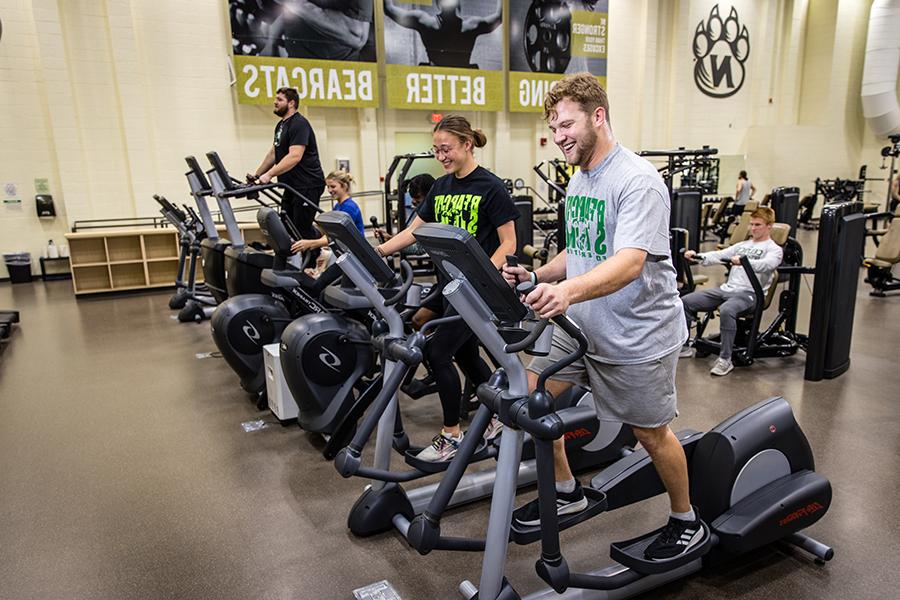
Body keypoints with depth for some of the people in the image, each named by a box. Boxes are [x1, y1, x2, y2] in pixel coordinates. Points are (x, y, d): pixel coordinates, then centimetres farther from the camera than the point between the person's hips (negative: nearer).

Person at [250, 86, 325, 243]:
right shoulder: (281, 125, 19)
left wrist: (269, 174, -30)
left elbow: (295, 156, -25)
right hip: (293, 185, 10)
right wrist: (257, 174, 18)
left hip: (308, 185, -10)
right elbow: (273, 154, 25)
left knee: (303, 229, -9)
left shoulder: (299, 124, -14)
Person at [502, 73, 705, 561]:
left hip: (638, 336, -8)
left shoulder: (637, 182, -19)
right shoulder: (579, 181, 9)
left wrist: (567, 290, -50)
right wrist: (536, 276, 0)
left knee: (651, 433, 7)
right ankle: (566, 492, 27)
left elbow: (629, 263, -33)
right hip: (582, 328, 8)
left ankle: (686, 522, 34)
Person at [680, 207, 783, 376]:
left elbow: (766, 264, -20)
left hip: (749, 293, -7)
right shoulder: (742, 245, 24)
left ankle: (725, 359, -27)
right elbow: (719, 255, 11)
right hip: (726, 288, 7)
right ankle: (683, 346, 2)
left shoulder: (774, 249, 4)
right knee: (685, 301, -7)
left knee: (726, 310, -39)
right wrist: (697, 256, -8)